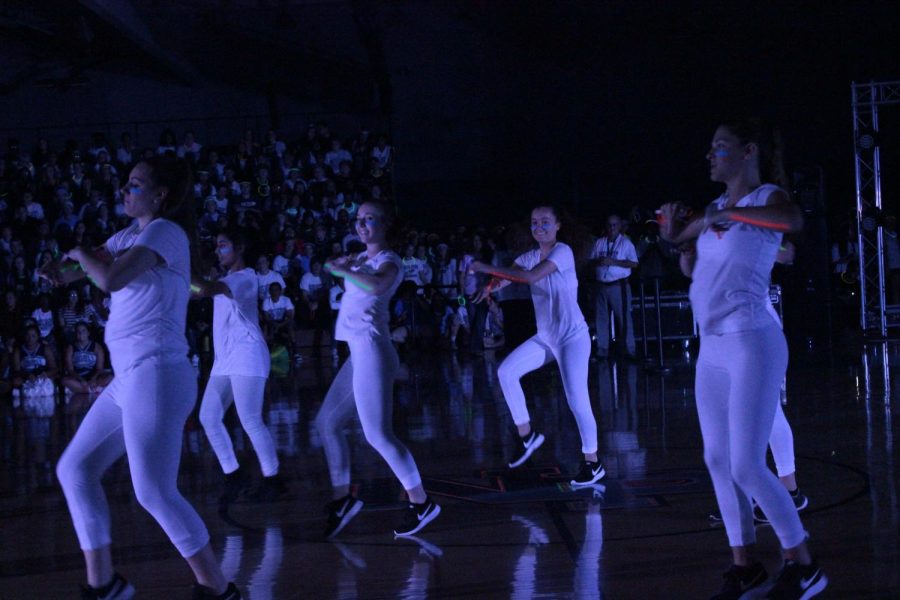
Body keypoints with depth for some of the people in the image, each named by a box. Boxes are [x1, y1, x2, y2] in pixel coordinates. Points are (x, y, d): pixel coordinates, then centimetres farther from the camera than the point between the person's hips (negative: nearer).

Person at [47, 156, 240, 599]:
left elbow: (110, 280, -22)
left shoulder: (165, 232, -10)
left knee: (154, 493, -12)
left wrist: (81, 255, -3)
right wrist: (68, 270, -7)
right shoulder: (128, 236, 18)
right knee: (75, 469, 11)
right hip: (128, 379, 10)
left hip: (157, 376, -10)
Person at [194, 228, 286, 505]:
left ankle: (272, 479, -5)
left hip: (246, 356, -9)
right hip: (224, 359, 9)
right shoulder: (226, 280, 25)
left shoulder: (245, 276, -7)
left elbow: (208, 289, -24)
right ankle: (233, 474, 9)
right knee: (208, 417, 0)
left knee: (250, 420, -13)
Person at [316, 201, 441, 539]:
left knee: (377, 434, -12)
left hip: (372, 350, -9)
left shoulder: (388, 261, -8)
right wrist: (346, 264, -1)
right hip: (359, 352, 9)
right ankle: (342, 498, 19)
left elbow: (376, 286, -29)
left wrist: (343, 270, -22)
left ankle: (421, 503, -4)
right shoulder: (363, 257, 20)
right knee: (327, 422, 12)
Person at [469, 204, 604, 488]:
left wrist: (488, 268, -29)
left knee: (576, 399, -10)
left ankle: (593, 463, 3)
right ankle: (527, 435, 12)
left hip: (572, 337, -7)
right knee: (506, 372, -1)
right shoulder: (529, 257, 7)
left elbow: (532, 276, -29)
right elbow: (505, 277, -3)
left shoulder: (563, 251, -16)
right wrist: (489, 286, -28)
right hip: (544, 337, 7)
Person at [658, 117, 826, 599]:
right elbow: (673, 234, 28)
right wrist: (675, 227, 6)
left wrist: (727, 215, -24)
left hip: (751, 344, -8)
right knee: (718, 461, 9)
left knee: (747, 466, -10)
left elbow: (793, 220, -32)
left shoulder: (767, 197, -7)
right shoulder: (715, 207, 13)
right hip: (712, 348, 8)